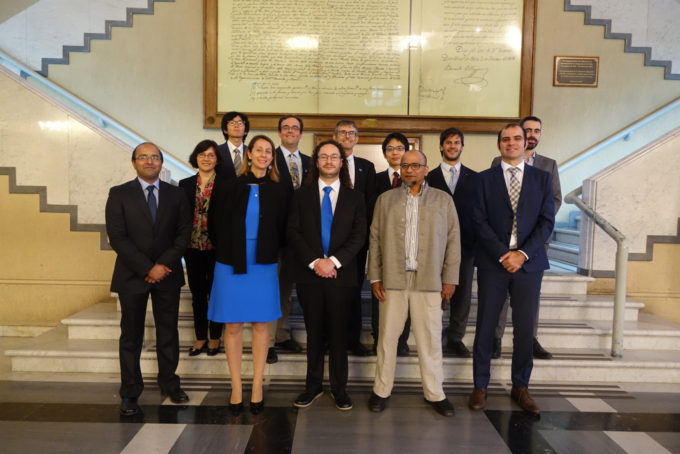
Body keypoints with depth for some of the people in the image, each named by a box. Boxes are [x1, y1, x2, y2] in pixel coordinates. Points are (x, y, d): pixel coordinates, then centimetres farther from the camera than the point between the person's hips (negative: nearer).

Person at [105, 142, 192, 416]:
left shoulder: (175, 195, 6)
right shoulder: (119, 194, 0)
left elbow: (183, 234, 1)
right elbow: (117, 238, -9)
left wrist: (164, 264, -11)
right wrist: (147, 268, -15)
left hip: (168, 274, 2)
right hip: (132, 276, -2)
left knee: (168, 332, 8)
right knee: (131, 335, 6)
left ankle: (169, 383, 22)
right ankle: (130, 392, 16)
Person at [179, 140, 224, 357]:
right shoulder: (185, 184, 6)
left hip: (216, 248, -3)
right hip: (193, 247, 3)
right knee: (197, 294, 11)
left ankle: (215, 338, 20)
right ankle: (200, 337, 23)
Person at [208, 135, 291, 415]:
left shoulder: (279, 191, 4)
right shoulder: (231, 186, 2)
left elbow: (282, 229, 8)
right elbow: (215, 224, 5)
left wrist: (270, 252, 3)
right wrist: (226, 252, 6)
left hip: (263, 265, 1)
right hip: (231, 265, 0)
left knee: (261, 325, 5)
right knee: (233, 326, 4)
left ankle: (257, 388, 16)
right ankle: (236, 389, 15)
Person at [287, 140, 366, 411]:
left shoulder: (354, 197, 7)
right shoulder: (302, 195, 8)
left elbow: (359, 236, -2)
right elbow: (293, 233, -1)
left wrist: (334, 261, -14)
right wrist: (314, 262, -13)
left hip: (341, 274, 0)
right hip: (309, 273, 1)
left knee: (338, 332, 7)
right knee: (314, 332, 9)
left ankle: (339, 388, 18)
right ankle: (313, 386, 21)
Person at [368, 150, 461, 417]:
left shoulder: (443, 200, 7)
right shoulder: (385, 199, 8)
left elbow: (453, 241, 5)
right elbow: (375, 239, 6)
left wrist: (450, 279, 0)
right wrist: (375, 277, 0)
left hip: (429, 280, 0)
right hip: (392, 279, 1)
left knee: (430, 338, 6)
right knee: (387, 336, 7)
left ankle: (435, 393, 20)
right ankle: (382, 390, 20)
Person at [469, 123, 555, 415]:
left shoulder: (542, 178, 8)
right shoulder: (484, 178, 5)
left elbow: (547, 221, 1)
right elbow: (480, 221, -3)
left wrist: (523, 254, -11)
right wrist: (502, 254, -13)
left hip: (529, 262, 1)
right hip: (492, 262, -1)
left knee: (525, 328, 7)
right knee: (486, 326, 3)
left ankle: (520, 387, 21)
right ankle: (480, 386, 14)